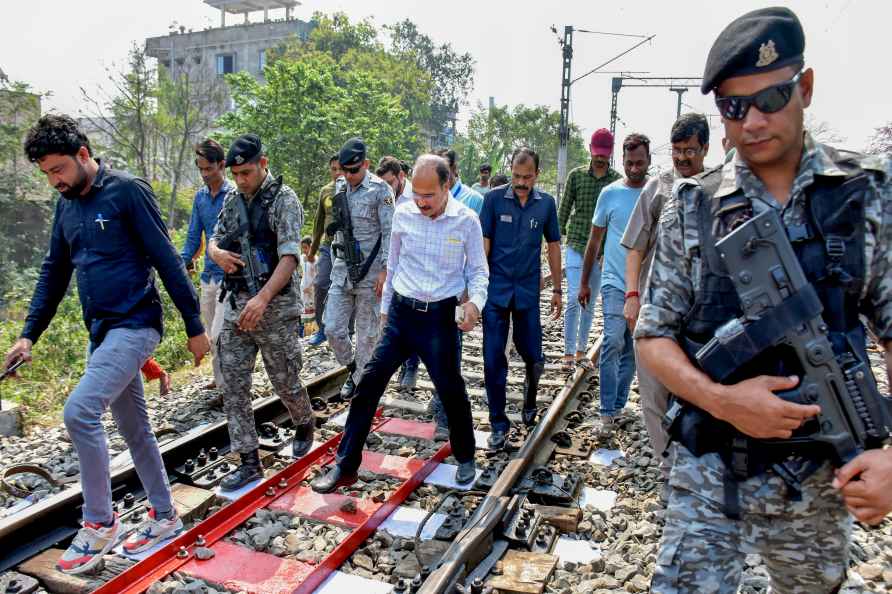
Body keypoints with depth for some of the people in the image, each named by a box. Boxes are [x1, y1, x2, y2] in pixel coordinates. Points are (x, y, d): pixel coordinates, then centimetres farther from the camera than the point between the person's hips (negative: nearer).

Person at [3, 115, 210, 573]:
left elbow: (166, 259, -12)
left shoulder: (127, 191, -10)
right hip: (101, 331, 8)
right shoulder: (66, 205, 11)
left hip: (134, 326, -8)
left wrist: (194, 327, -12)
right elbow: (54, 273, 17)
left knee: (79, 411, -18)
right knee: (133, 427, 13)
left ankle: (99, 522, 0)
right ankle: (164, 517, 26)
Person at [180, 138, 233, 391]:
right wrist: (182, 263, 0)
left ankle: (226, 385, 1)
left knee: (219, 334, -11)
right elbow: (194, 235, 13)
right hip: (208, 274, 7)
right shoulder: (200, 196, 11)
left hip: (229, 274, -7)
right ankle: (220, 379, 30)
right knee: (211, 334, 15)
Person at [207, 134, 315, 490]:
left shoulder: (284, 199, -9)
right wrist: (217, 253, -5)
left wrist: (263, 298, -31)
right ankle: (249, 462, 13)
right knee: (233, 387, 3)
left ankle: (305, 426, 38)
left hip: (275, 306, -6)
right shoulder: (232, 200, 11)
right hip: (235, 305, 6)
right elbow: (214, 240, 20)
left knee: (285, 380, 8)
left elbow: (289, 256, -19)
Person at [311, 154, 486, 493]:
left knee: (451, 389, 6)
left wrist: (475, 302, -18)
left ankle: (465, 458, 32)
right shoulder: (403, 214, 0)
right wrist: (385, 306, 16)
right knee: (369, 382, -1)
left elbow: (478, 271, 1)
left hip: (440, 316, -2)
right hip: (401, 312, 3)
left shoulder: (467, 221, -7)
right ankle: (345, 466, 12)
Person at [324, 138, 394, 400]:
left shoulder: (380, 190, -8)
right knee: (333, 328, 1)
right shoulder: (339, 187, 9)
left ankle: (357, 381, 22)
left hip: (369, 271, -5)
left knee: (367, 333, 5)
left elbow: (389, 234, -10)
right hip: (342, 270, 5)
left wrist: (384, 270, -15)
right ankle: (351, 366, 27)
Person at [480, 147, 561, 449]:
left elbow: (553, 246, 10)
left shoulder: (546, 203, 2)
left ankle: (530, 395, 41)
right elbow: (483, 243, -3)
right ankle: (499, 423, 15)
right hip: (496, 289, -1)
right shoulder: (494, 198, -4)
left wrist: (557, 290, 10)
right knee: (493, 359, 0)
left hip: (528, 291, 2)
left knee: (533, 356, 7)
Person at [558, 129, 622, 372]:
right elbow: (564, 211, 5)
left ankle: (581, 351, 21)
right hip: (576, 246, -1)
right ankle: (568, 353, 0)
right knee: (574, 299, -9)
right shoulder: (576, 175, 1)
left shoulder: (617, 180, 1)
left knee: (590, 303, 10)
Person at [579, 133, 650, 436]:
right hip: (614, 282, -2)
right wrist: (584, 282, 8)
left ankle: (618, 405, 25)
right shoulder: (610, 193, 0)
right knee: (613, 341, -15)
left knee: (631, 350, 10)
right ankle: (607, 412, -8)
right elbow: (595, 240, 7)